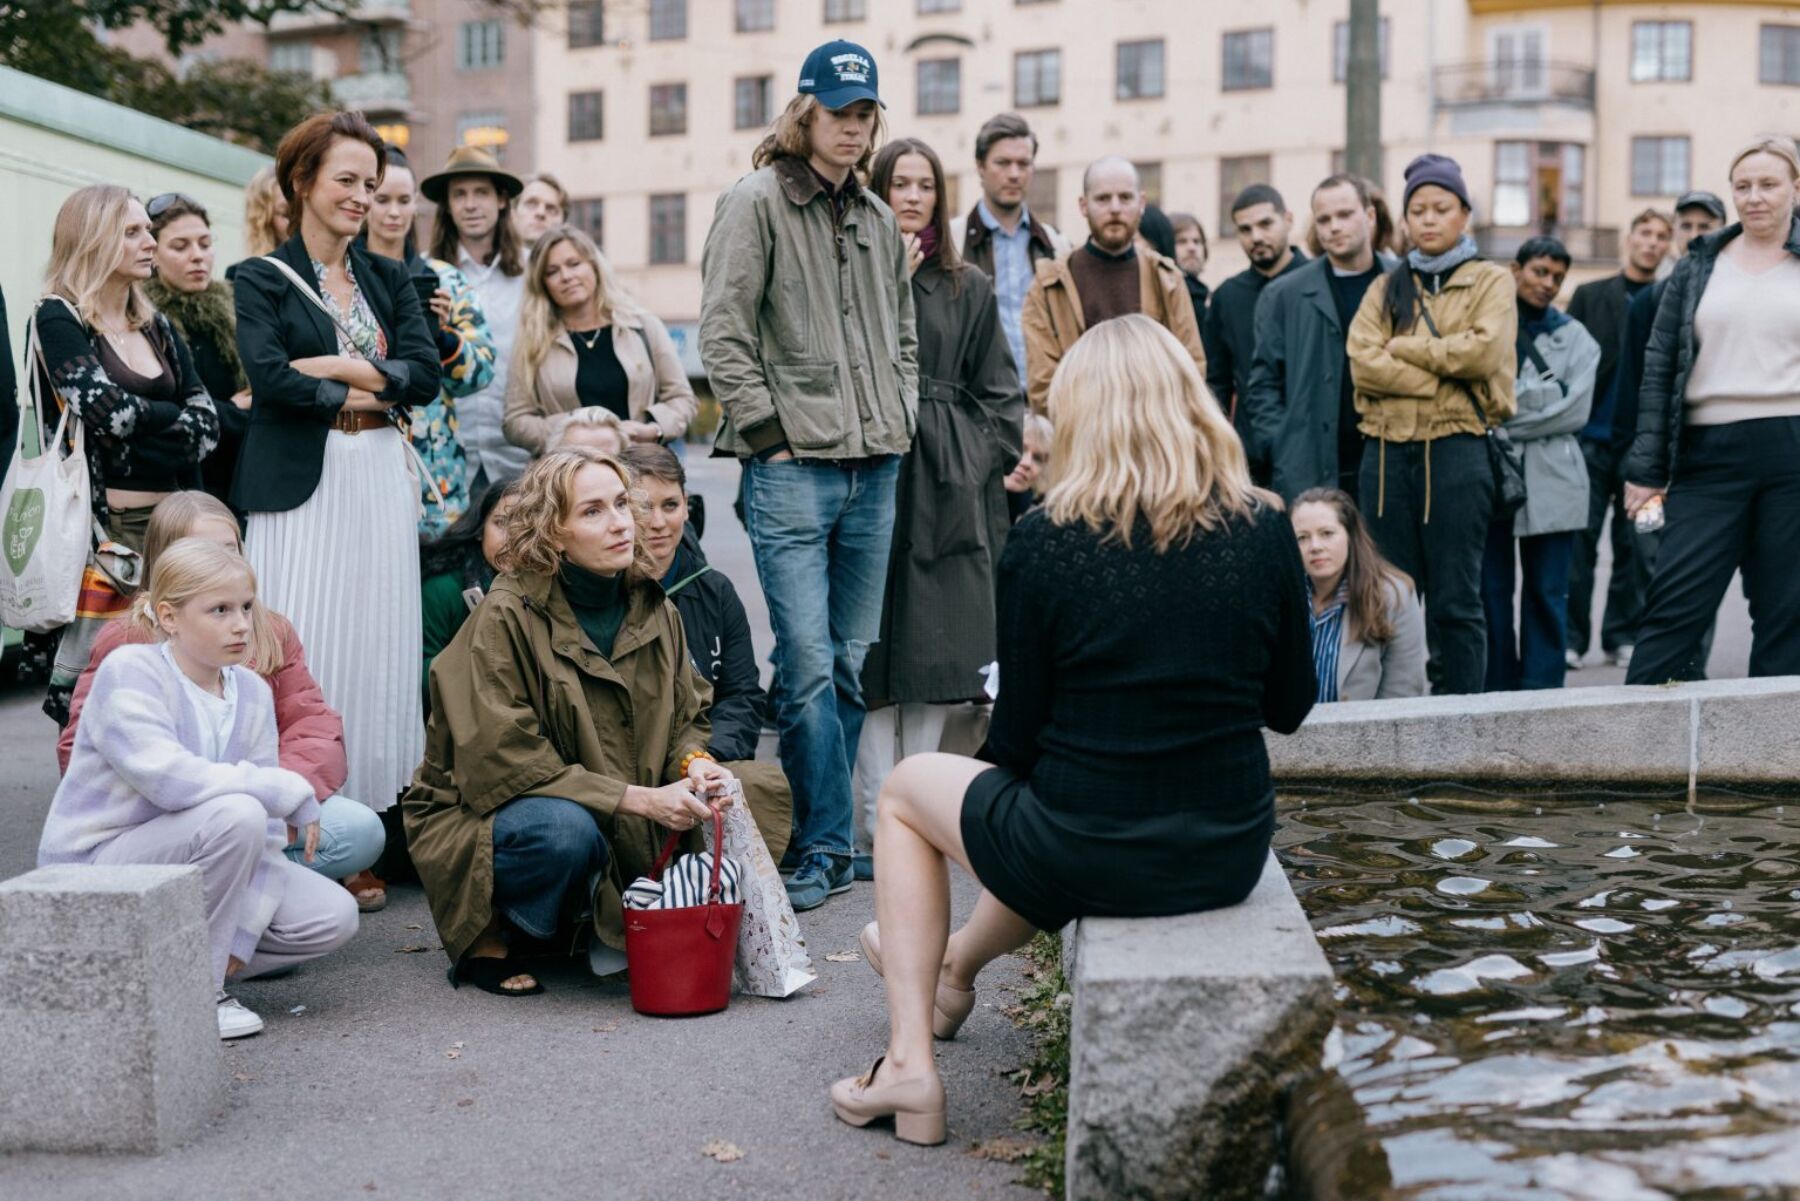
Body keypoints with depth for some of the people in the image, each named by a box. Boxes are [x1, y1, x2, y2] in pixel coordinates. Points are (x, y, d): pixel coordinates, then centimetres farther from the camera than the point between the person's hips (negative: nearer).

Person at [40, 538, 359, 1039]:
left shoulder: (252, 692, 1)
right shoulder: (128, 671, -17)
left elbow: (266, 832, -1)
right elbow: (168, 777, -34)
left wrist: (243, 934, -12)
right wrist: (293, 792, -27)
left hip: (189, 867, 7)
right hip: (95, 869, -7)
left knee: (334, 917, -7)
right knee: (235, 815, -33)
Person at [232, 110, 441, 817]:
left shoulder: (389, 279, 16)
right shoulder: (263, 280, 4)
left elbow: (426, 374, 2)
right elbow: (268, 376, -12)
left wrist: (335, 368, -8)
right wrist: (370, 395, -7)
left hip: (381, 485, 4)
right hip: (301, 486, -4)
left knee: (377, 650, 4)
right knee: (302, 653, -6)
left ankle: (374, 802, 9)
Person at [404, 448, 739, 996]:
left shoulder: (654, 609, 2)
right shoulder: (507, 616, -18)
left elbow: (685, 717, 11)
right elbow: (507, 759, -23)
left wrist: (694, 763, -15)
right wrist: (639, 798, -27)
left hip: (623, 825, 7)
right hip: (484, 814, -7)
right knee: (567, 829, -37)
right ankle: (486, 936, -7)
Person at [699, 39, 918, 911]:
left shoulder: (878, 219, 18)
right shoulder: (755, 203, -2)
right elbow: (723, 335, -8)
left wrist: (900, 417, 12)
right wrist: (771, 435, -10)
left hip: (874, 471, 6)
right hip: (792, 471, -6)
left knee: (852, 666, 8)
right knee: (808, 665, -10)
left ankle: (822, 838, 18)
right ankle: (823, 848, 0)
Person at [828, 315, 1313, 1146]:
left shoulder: (1044, 543, -13)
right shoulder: (1265, 531, -5)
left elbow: (1016, 741, -5)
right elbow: (1290, 707, 6)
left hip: (1089, 859, -4)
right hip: (1230, 857, 5)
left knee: (905, 791, 24)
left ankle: (909, 1064, 20)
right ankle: (955, 967, 58)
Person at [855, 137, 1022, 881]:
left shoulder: (969, 289, 14)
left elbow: (999, 393, 14)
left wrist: (987, 461, 1)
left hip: (949, 484, 4)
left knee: (939, 651, 5)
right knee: (874, 652, -5)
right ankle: (880, 825, -1)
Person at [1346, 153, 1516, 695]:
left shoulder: (1491, 281, 9)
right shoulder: (1386, 287, 15)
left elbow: (1484, 350, -11)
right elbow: (1363, 362, -2)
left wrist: (1402, 347, -3)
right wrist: (1446, 378, -9)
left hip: (1455, 448, -3)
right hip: (1387, 451, 3)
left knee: (1454, 600, -2)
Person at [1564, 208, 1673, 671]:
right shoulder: (1590, 296, 9)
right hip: (1591, 438, 0)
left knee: (1633, 544, 5)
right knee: (1581, 540, -2)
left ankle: (1622, 636, 13)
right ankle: (1572, 637, 3)